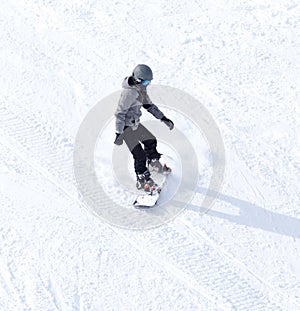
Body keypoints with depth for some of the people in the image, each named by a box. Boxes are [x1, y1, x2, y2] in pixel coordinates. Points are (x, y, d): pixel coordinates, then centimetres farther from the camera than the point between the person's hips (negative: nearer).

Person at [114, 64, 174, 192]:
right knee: (139, 155, -9)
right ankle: (142, 180, 5)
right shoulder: (129, 92, -27)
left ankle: (153, 163, 50)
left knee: (151, 140, 25)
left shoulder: (141, 89, 2)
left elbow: (149, 105, 15)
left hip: (135, 124, 9)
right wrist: (119, 133, -28)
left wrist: (163, 118, 13)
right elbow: (120, 113, -26)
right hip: (126, 126, -9)